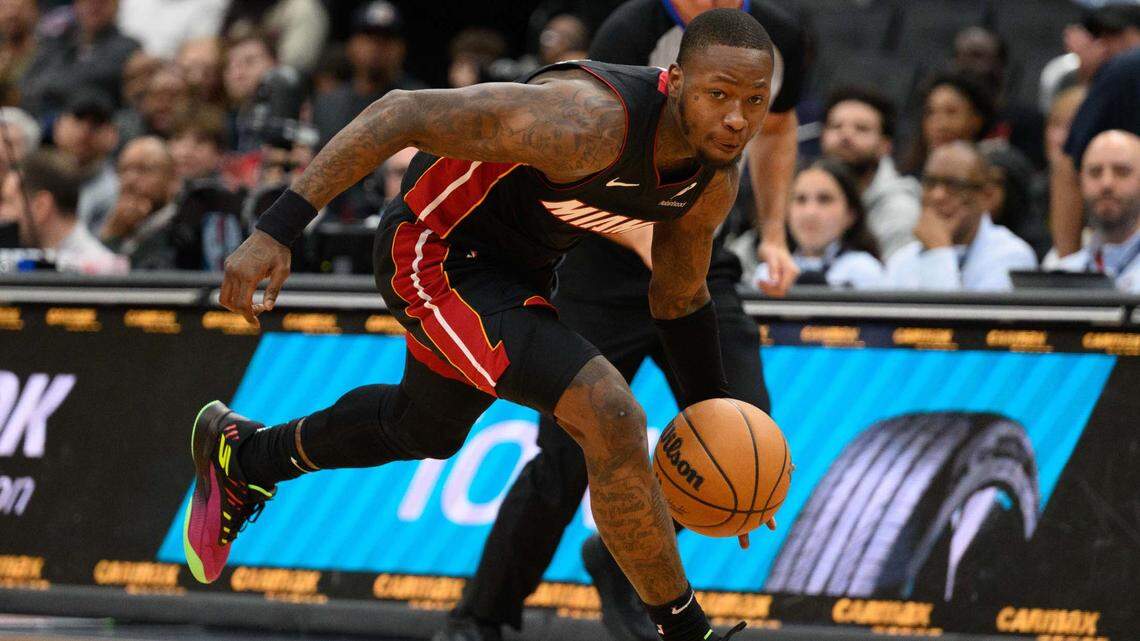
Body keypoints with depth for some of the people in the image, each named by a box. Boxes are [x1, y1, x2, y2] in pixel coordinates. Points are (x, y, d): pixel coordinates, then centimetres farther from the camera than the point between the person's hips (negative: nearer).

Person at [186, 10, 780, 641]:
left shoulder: (717, 179, -11)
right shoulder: (587, 124, -37)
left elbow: (679, 297, 10)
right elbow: (401, 113, -34)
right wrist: (276, 231, -38)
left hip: (517, 267, 9)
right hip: (435, 255, -9)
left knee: (424, 432, 32)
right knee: (610, 418, -23)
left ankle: (242, 458, 58)